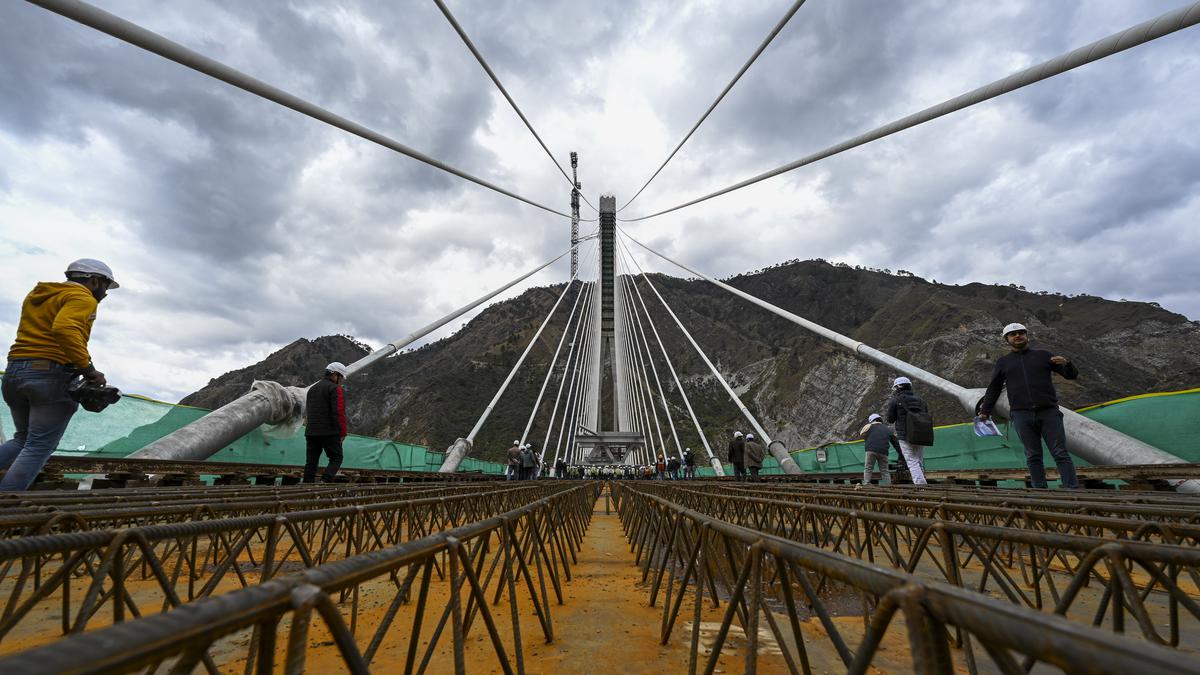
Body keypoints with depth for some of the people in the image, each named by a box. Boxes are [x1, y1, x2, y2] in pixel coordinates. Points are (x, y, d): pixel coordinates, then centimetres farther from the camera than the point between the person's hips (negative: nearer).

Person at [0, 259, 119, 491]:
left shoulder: (36, 295, 23)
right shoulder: (82, 298, -6)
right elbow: (65, 329, -24)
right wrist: (89, 369, -22)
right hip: (50, 374, -8)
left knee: (22, 439, 20)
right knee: (39, 448, -5)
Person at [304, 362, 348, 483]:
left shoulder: (312, 388, 19)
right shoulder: (336, 389, -8)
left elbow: (307, 412, 22)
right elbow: (339, 413, -15)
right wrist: (343, 433, -10)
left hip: (311, 432, 7)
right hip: (330, 432, -7)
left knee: (311, 461, 10)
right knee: (336, 458, 2)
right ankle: (325, 481, -17)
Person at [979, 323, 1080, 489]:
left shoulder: (1043, 355, 12)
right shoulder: (1003, 362, 13)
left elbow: (1072, 375, 12)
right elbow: (993, 388, 14)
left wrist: (1066, 363, -10)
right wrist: (985, 411, 8)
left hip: (1048, 413, 0)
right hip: (1022, 416, 0)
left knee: (1061, 454, -2)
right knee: (1033, 456, 4)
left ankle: (1072, 489, 1)